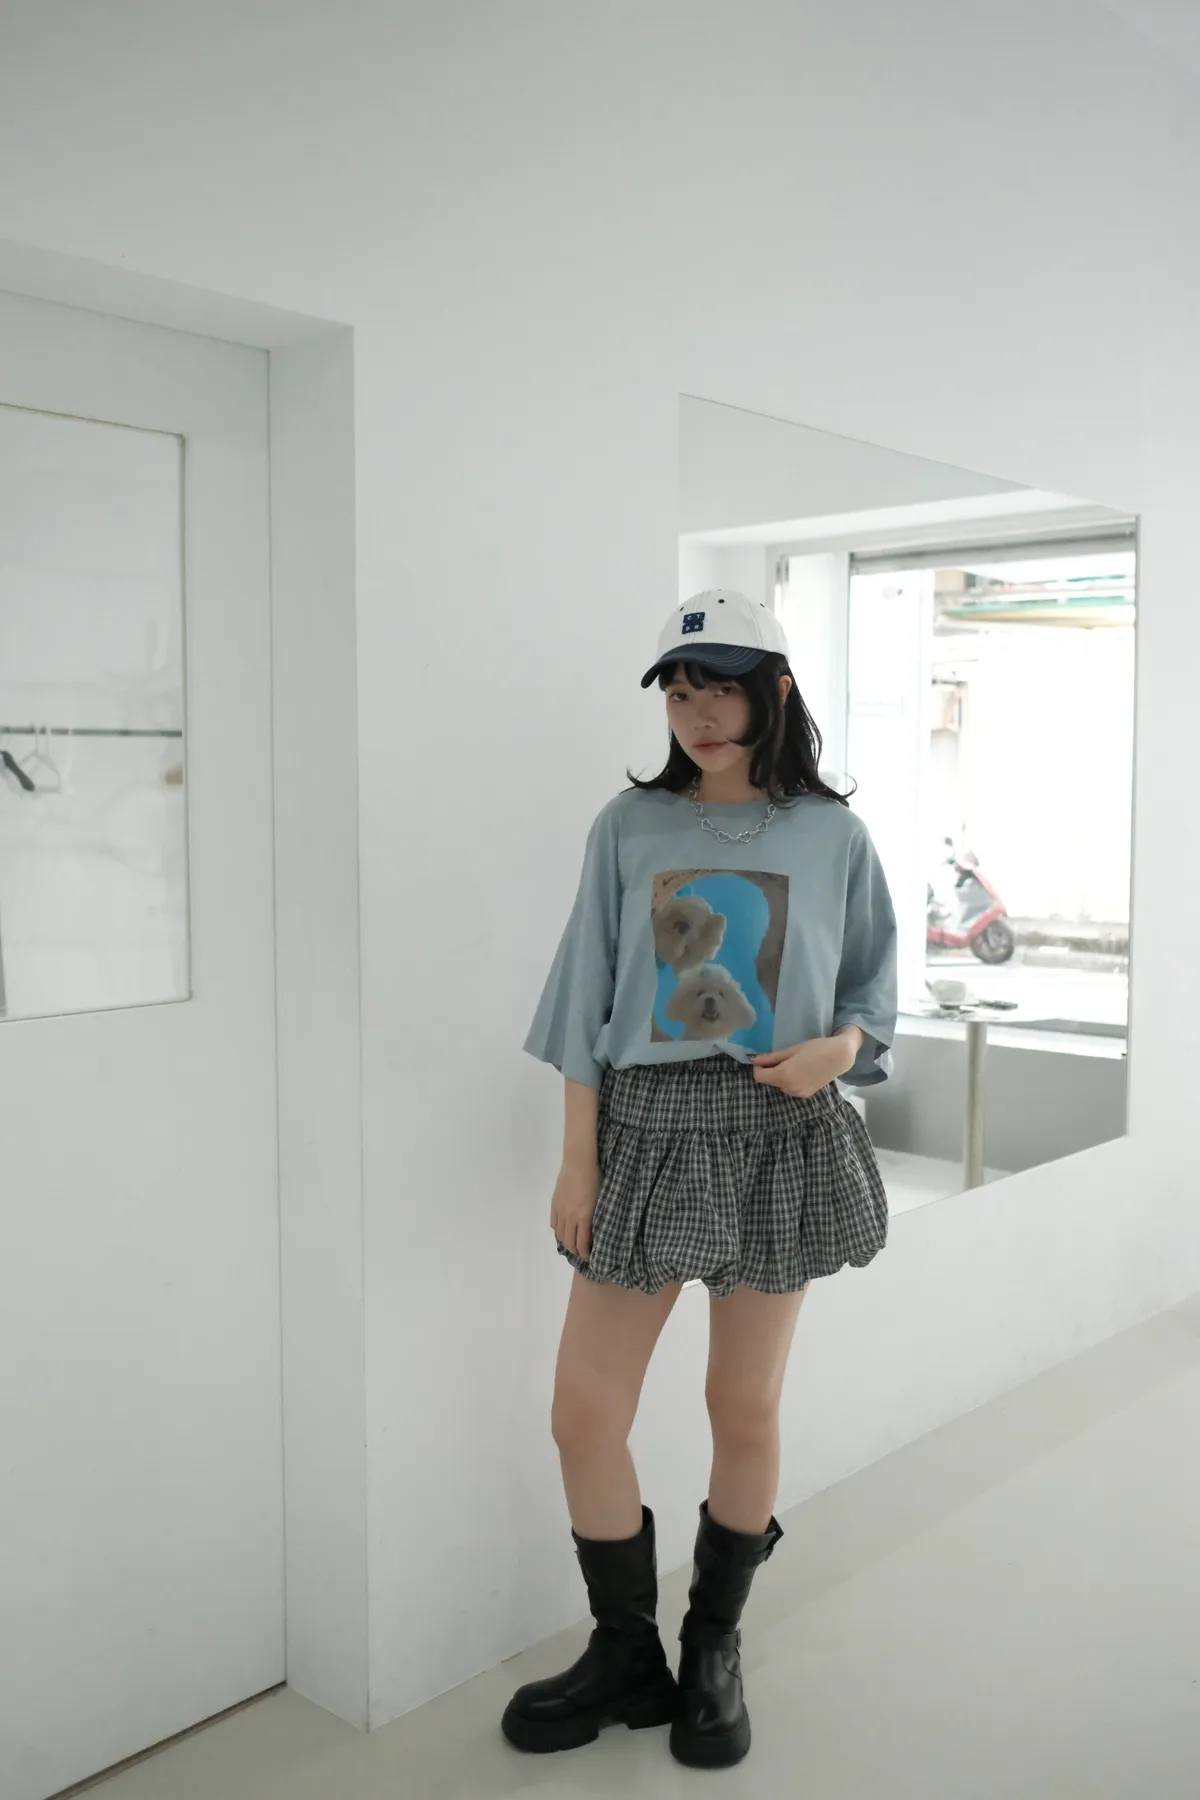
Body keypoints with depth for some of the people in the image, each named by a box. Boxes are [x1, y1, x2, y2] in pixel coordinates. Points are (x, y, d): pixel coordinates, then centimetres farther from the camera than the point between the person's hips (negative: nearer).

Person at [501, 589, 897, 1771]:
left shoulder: (833, 838, 1)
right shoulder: (630, 827, 2)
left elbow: (872, 988, 9)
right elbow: (588, 1001, 2)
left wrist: (839, 1045, -14)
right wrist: (576, 1162, -2)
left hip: (780, 1140, -1)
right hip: (649, 1129, 1)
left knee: (746, 1411, 10)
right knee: (583, 1414, 1)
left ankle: (713, 1652, 32)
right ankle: (626, 1657, 24)